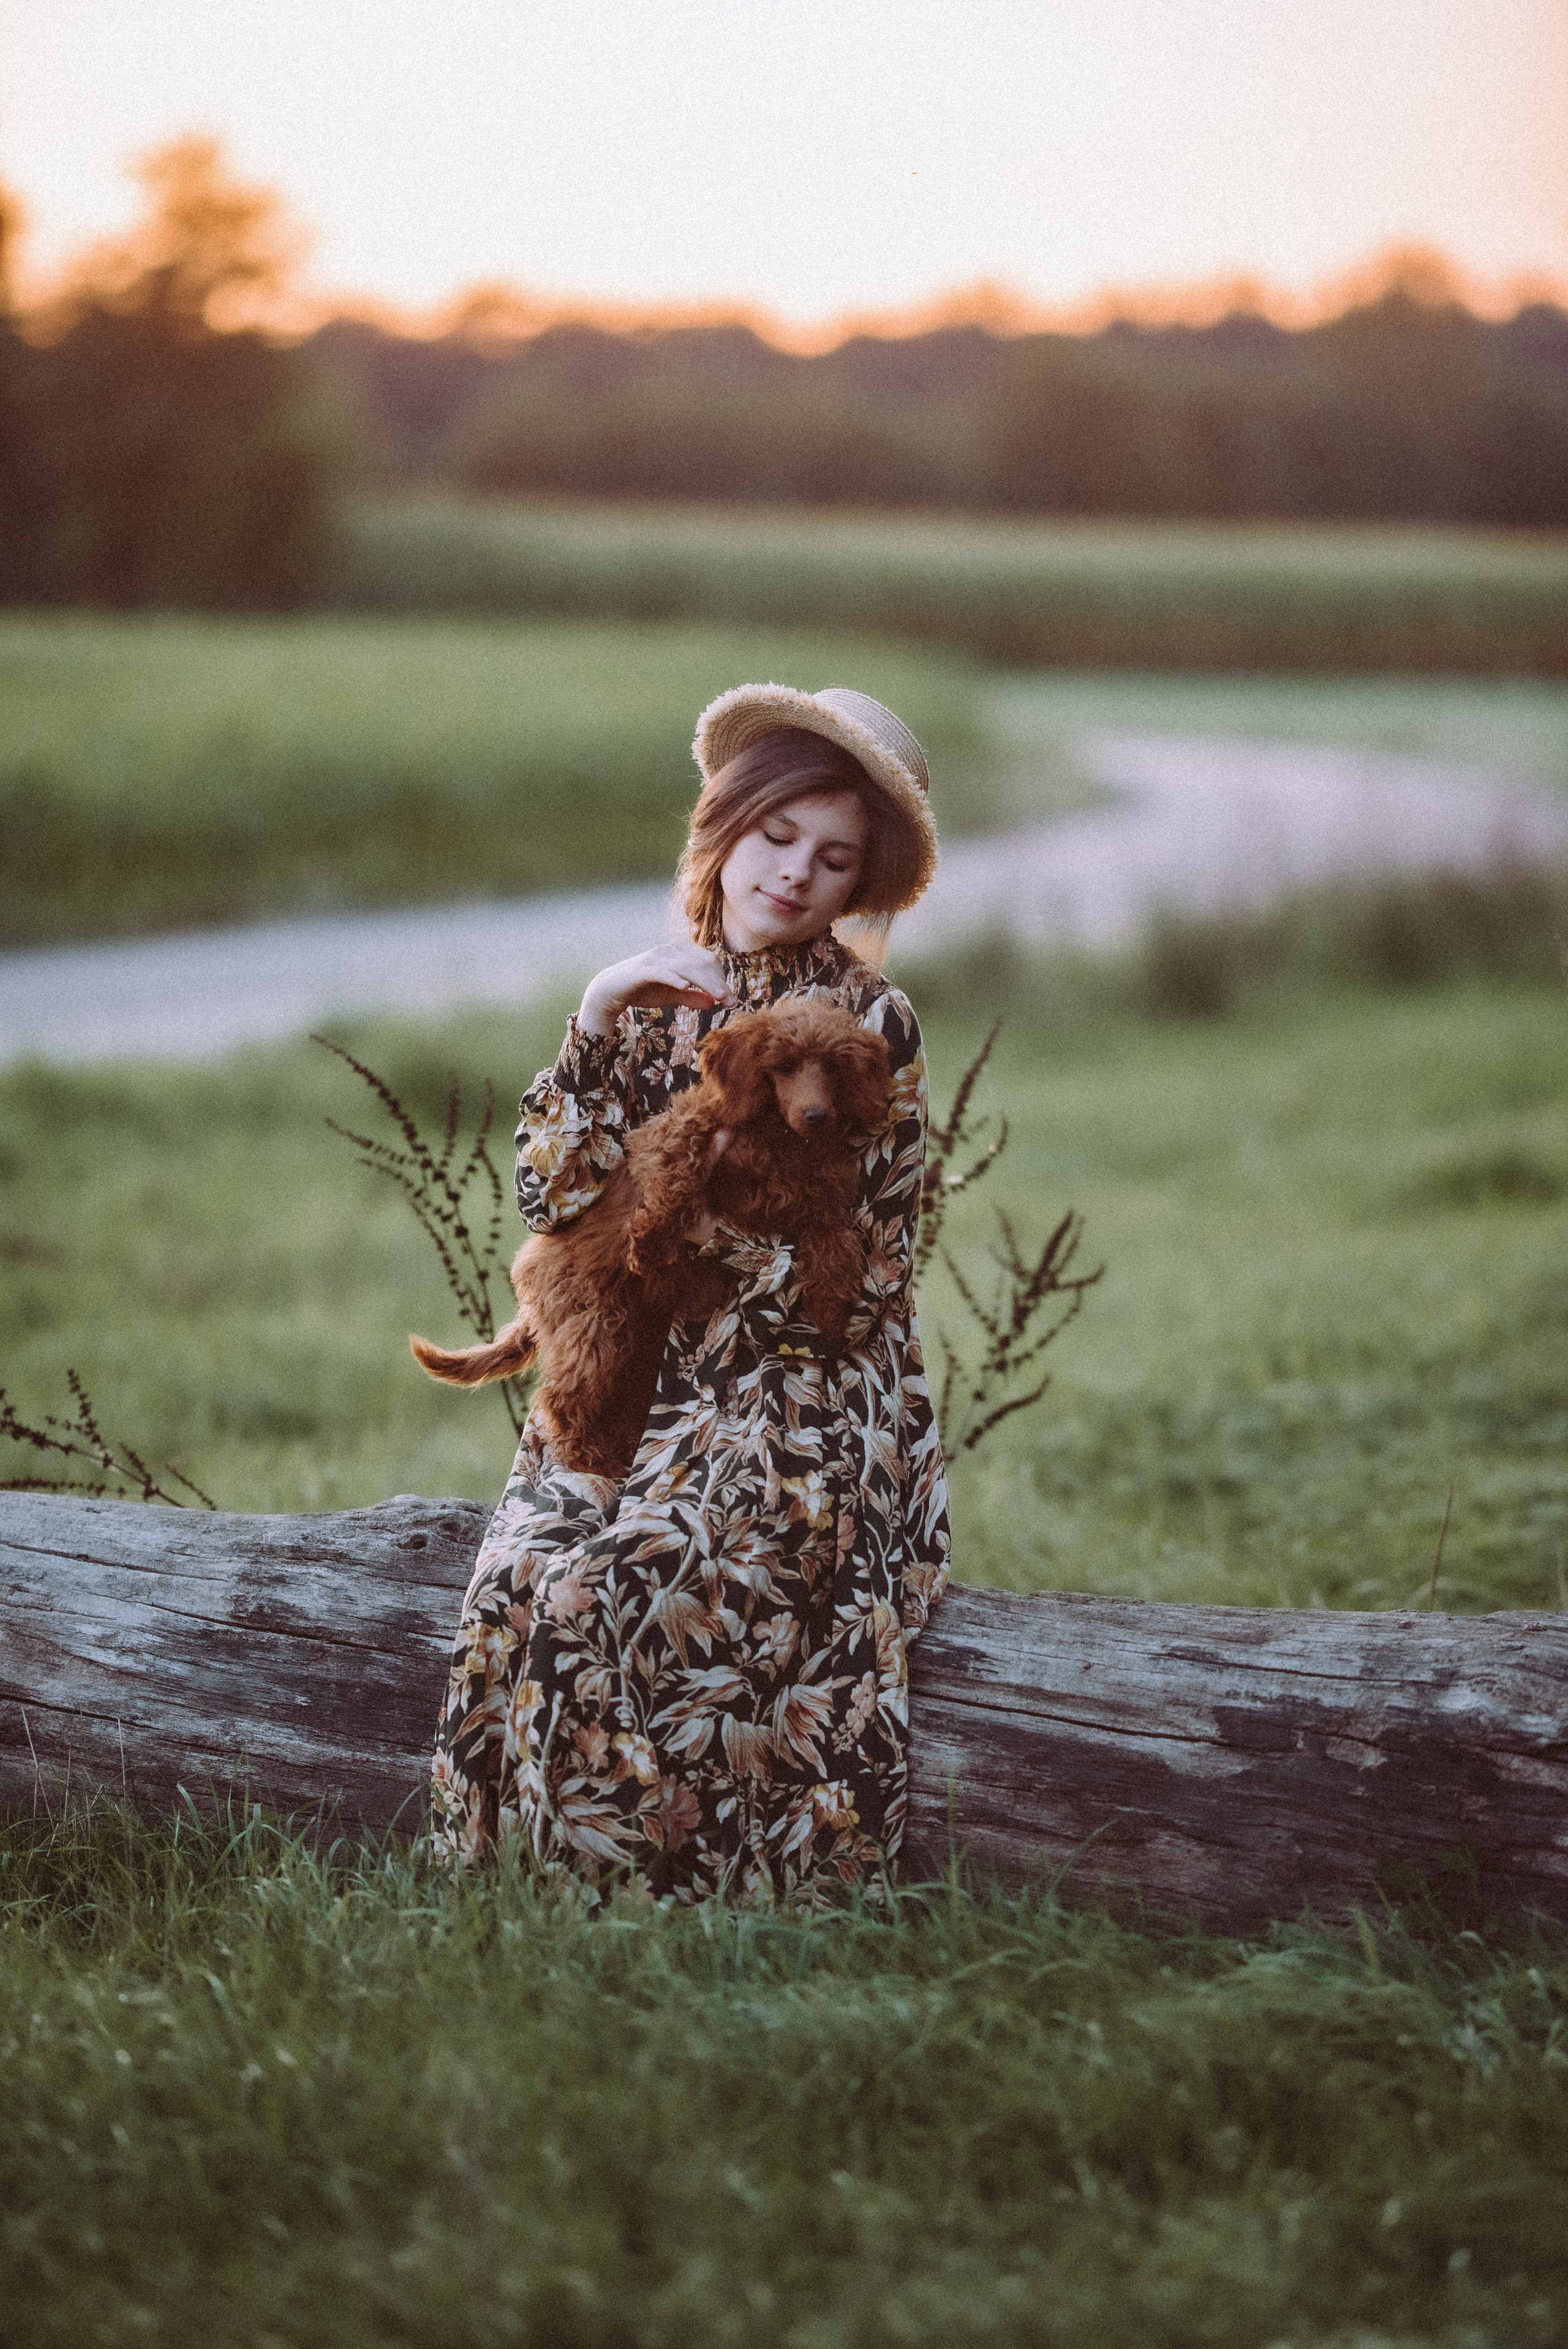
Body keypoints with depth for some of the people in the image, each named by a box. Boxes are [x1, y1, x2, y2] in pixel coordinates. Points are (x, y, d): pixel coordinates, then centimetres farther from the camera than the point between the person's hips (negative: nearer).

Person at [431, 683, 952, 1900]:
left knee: (623, 1584, -30)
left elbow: (855, 1273, -4)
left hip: (805, 1401, -4)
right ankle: (534, 1881, -14)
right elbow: (556, 1197, 3)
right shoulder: (649, 998, 11)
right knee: (526, 1576, -25)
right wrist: (596, 1022, -10)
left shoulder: (869, 1023, -1)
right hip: (633, 1380, 4)